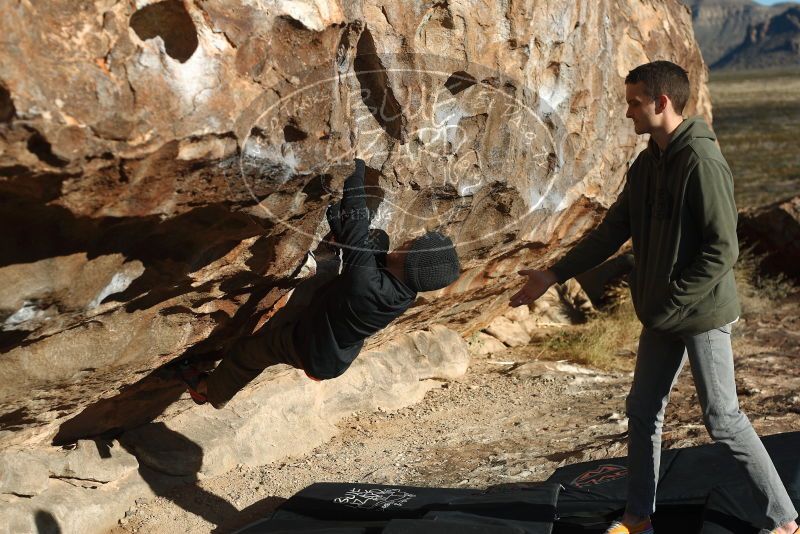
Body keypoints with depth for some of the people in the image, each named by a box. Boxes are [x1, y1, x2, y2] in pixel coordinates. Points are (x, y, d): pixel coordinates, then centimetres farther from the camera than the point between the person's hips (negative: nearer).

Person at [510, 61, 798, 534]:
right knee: (643, 412, 13)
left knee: (723, 418, -1)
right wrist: (554, 275, 9)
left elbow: (722, 250, -22)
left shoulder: (703, 162, -20)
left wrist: (674, 300, -19)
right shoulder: (647, 164, 7)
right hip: (660, 316, 8)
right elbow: (612, 232, 12)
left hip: (703, 315, -8)